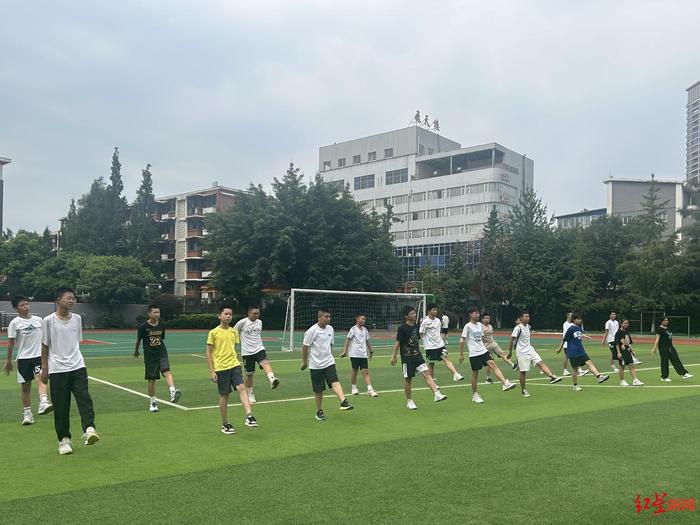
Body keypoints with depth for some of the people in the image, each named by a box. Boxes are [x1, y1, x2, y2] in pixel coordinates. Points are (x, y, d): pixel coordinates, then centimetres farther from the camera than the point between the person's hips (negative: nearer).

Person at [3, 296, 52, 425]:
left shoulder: (38, 319, 8)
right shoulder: (14, 323, -1)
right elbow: (11, 343, 1)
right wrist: (8, 361, 2)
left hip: (39, 356, 1)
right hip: (23, 357, -1)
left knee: (41, 378, -22)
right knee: (25, 386, 7)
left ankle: (43, 404, -37)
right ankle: (27, 413, 18)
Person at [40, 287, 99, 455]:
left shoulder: (77, 318, 8)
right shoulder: (49, 320, -3)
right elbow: (45, 346, 4)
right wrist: (44, 368, 3)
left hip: (78, 367, 3)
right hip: (57, 370, -2)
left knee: (85, 398, -15)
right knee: (61, 407, 3)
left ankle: (89, 430, -22)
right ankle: (64, 439, 13)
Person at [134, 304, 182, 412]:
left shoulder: (161, 325, 1)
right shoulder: (143, 327, -8)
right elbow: (138, 340, 9)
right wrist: (136, 351, 22)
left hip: (161, 353, 2)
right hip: (149, 356, -1)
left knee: (167, 371, -23)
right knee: (151, 379, 5)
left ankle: (173, 393, -40)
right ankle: (152, 402, 20)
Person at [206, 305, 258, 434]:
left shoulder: (234, 332, 10)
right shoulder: (213, 333, -3)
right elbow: (209, 352, -2)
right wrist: (211, 371, -6)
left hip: (234, 365, 3)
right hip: (220, 368, -3)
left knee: (241, 387, -18)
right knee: (224, 396, 4)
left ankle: (249, 416, -25)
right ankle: (225, 424, 18)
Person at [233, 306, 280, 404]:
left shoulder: (259, 322, 10)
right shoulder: (242, 322, -5)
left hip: (259, 349, 2)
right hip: (247, 352, -2)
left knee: (265, 363, -28)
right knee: (249, 374, 6)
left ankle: (272, 380, -52)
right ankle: (250, 395, 23)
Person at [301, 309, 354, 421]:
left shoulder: (330, 329, 6)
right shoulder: (312, 331, -12)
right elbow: (305, 347, -6)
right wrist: (304, 362, 0)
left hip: (329, 362, 4)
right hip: (315, 365, -3)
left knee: (335, 382, -18)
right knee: (318, 390, 5)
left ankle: (343, 402, -32)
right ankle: (319, 411, 18)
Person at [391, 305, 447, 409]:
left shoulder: (416, 327, 8)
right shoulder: (402, 328, -10)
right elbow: (397, 343, -9)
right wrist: (394, 356, -11)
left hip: (417, 355, 5)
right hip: (407, 357, -5)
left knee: (427, 373, -10)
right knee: (408, 379, 4)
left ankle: (437, 394, -17)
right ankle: (409, 401, 17)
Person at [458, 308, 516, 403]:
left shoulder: (480, 325, 13)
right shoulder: (468, 326, -6)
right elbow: (462, 340, -6)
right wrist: (461, 354, -7)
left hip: (483, 351, 5)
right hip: (474, 354, -5)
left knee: (493, 365, -15)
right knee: (475, 374, 1)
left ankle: (505, 383, -26)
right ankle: (474, 395, 14)